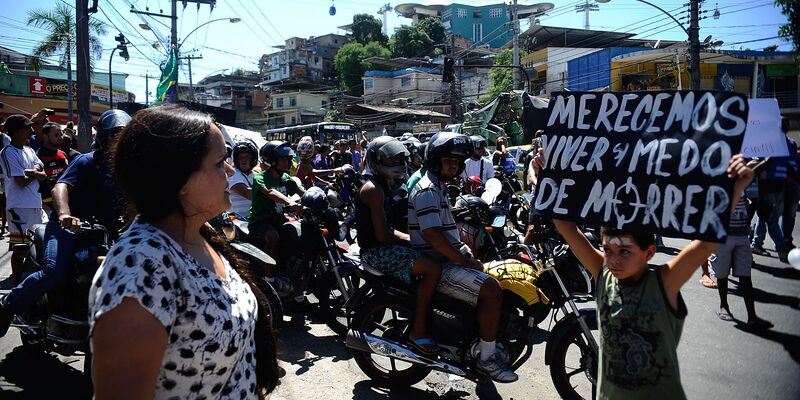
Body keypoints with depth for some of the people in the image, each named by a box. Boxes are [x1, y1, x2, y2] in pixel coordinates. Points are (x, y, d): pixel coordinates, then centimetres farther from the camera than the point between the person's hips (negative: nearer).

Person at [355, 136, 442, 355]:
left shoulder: (385, 187, 19)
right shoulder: (373, 189, -13)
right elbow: (382, 235, -19)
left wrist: (415, 238, 8)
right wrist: (411, 241, -9)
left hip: (386, 247, 11)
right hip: (377, 251, -11)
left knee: (432, 263, 12)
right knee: (432, 269, -25)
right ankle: (418, 331, -17)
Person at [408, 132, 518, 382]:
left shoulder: (439, 187, 19)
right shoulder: (427, 190, -16)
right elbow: (433, 235, -25)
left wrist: (470, 256, 13)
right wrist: (465, 262, -19)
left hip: (448, 260, 11)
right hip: (435, 267, -11)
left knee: (492, 277, 15)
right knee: (491, 291, -22)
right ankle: (486, 357, -10)